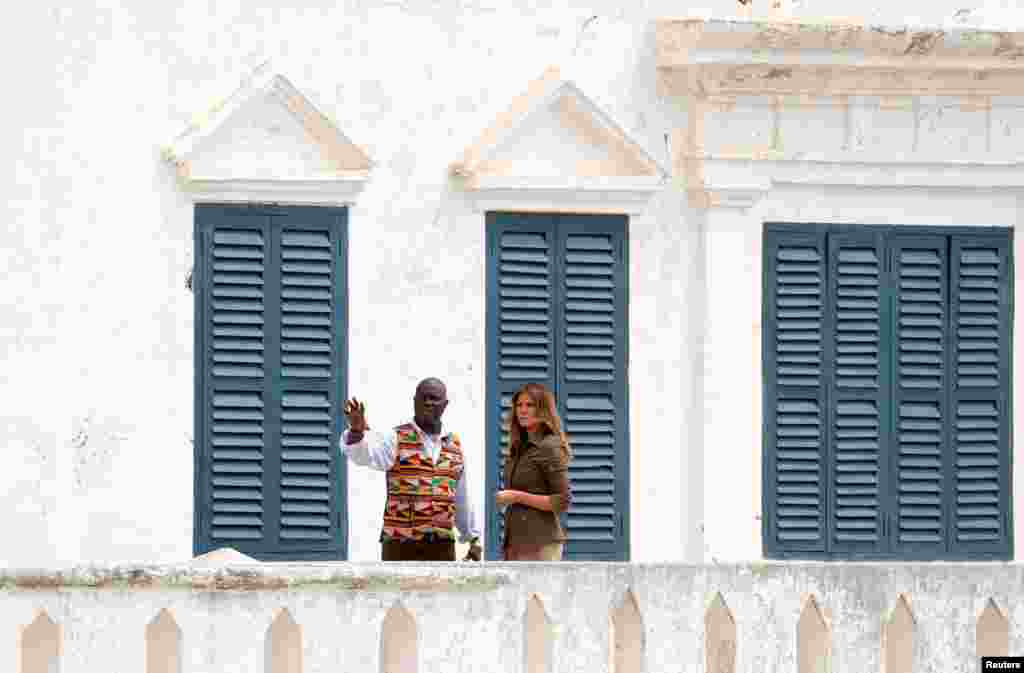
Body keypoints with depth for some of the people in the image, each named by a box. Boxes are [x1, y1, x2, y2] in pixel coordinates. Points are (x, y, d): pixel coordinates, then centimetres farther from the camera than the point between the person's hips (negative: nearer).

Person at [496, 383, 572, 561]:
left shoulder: (549, 448, -9)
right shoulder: (519, 448, 16)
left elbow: (563, 501, -14)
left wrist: (518, 497, -17)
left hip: (540, 544, -9)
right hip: (515, 543, 9)